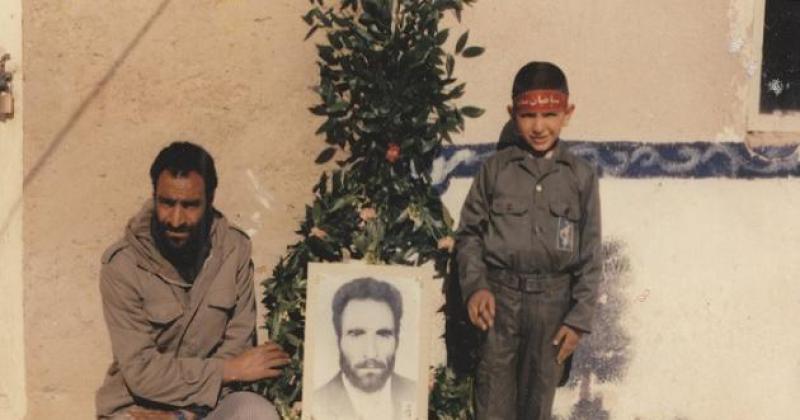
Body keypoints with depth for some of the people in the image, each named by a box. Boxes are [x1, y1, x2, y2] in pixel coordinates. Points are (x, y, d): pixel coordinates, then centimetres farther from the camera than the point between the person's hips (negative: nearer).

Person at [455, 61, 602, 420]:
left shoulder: (581, 176, 1)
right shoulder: (495, 168, 0)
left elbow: (590, 254, 3)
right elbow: (469, 233, 4)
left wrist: (579, 317, -1)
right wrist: (475, 285, -11)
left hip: (553, 301, 1)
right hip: (500, 295, -1)